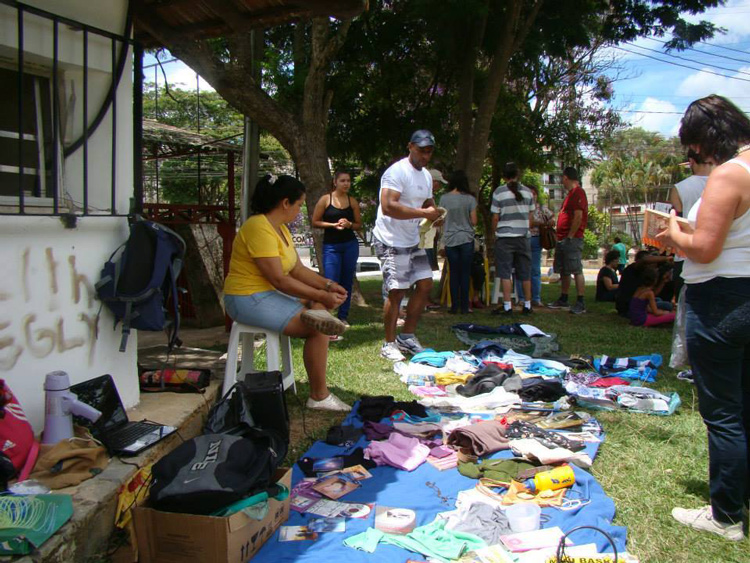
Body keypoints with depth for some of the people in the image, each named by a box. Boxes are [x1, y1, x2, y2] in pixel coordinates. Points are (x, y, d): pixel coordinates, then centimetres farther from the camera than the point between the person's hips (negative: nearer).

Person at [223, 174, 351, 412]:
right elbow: (279, 279, -25)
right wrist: (321, 296, -21)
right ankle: (319, 397, -8)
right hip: (249, 300, -10)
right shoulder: (260, 229, -21)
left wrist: (328, 285, -4)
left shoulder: (280, 228, 11)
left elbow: (298, 269, 11)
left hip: (270, 294, 10)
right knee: (318, 328, -16)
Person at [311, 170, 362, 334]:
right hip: (331, 246, -3)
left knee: (347, 281, 7)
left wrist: (349, 224, -9)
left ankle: (343, 316, 17)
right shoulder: (325, 199, -2)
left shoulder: (353, 201, 6)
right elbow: (315, 222, -2)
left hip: (350, 245, 3)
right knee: (331, 283, -10)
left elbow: (359, 224, 12)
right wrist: (333, 224, -14)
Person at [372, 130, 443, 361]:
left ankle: (407, 337, 19)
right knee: (397, 291, -8)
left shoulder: (426, 176, 13)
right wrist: (424, 213, -28)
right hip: (391, 241, -9)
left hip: (413, 241, 9)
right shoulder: (397, 172, -16)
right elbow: (388, 206, -28)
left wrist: (435, 213, 1)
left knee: (425, 284, 7)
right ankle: (389, 344, 7)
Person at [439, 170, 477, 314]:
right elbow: (474, 221, -3)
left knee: (454, 273, 8)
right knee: (465, 273, 5)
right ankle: (464, 306, 6)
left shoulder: (444, 198, -1)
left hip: (450, 240, 1)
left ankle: (454, 306, 8)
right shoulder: (470, 199, -4)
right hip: (466, 239, -1)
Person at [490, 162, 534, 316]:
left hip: (505, 237, -3)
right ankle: (527, 305, 16)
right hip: (523, 237, 4)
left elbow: (495, 217, -6)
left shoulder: (499, 192, -6)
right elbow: (530, 216, 8)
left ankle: (507, 307, -4)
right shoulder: (527, 191, 5)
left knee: (505, 273, -1)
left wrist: (495, 233, 8)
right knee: (525, 273, 10)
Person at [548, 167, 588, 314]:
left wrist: (570, 237, -18)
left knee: (576, 271, -9)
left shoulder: (578, 192, -10)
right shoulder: (571, 194, 21)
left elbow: (578, 216, -19)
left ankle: (581, 303, -9)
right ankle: (563, 300, 22)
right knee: (563, 271, 14)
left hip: (572, 240, -10)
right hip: (563, 240, 10)